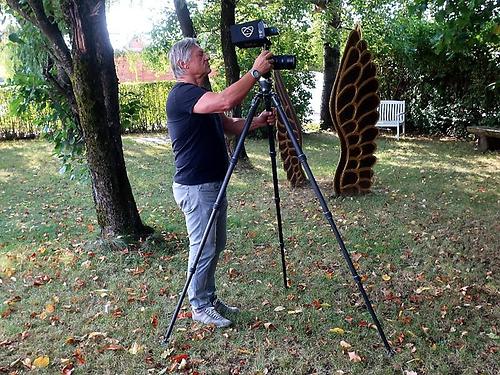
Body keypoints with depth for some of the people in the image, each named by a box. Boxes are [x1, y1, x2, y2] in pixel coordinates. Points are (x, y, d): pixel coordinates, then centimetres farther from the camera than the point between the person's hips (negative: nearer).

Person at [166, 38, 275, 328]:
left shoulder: (200, 94, 15)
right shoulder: (182, 94, -17)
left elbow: (230, 125, 15)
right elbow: (226, 101, -34)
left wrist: (258, 121, -3)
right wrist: (256, 71, -25)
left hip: (215, 184, 10)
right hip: (196, 187, -10)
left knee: (215, 247, 16)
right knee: (203, 249, 0)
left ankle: (210, 298, 30)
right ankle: (200, 306, 16)